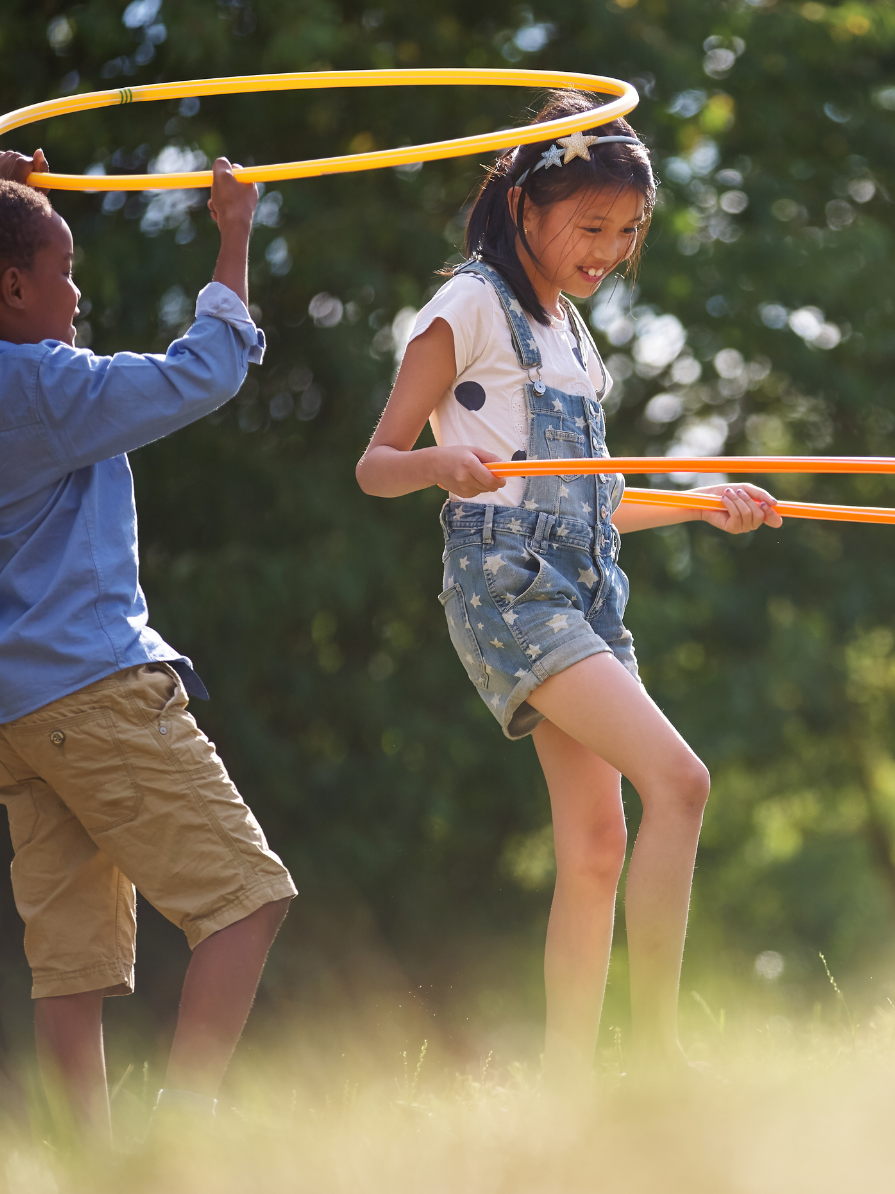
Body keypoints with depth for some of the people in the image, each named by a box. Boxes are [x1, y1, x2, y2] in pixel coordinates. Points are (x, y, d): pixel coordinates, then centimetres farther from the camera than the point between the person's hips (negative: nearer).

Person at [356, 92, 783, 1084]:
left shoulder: (571, 332, 22)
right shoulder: (471, 308, -2)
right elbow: (376, 465, -6)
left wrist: (704, 504, 19)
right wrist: (440, 462, -27)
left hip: (582, 592, 8)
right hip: (504, 582, -8)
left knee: (596, 846, 1)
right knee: (677, 780, -21)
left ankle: (565, 1089, 3)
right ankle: (656, 1043, -19)